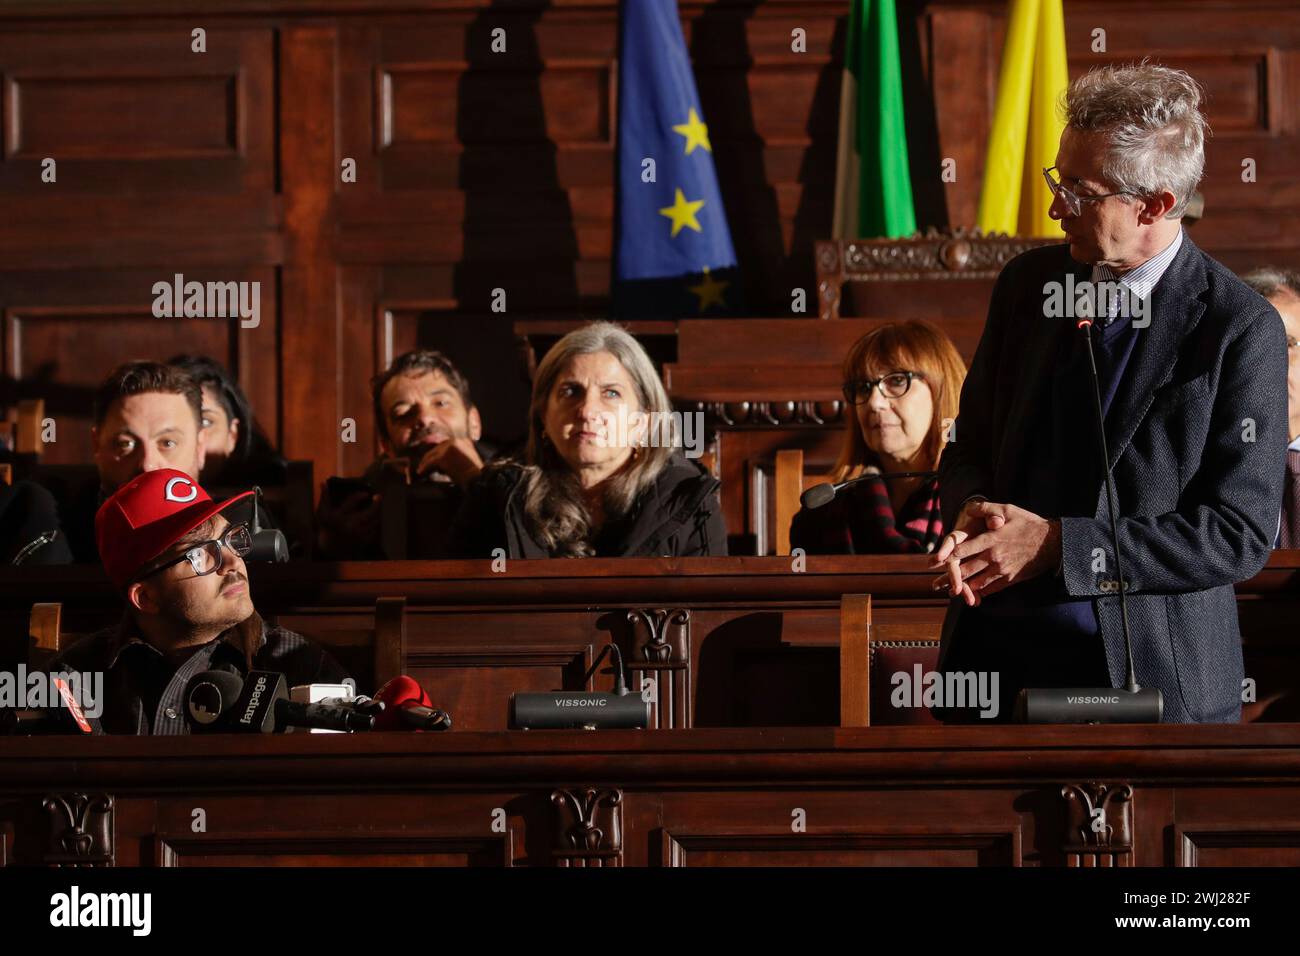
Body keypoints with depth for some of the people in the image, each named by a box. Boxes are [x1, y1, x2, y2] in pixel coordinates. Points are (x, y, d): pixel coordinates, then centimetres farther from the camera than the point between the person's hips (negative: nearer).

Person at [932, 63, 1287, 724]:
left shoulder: (1242, 329, -12)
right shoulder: (1027, 282, 4)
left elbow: (1241, 535, -14)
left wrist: (1056, 544, -20)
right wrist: (970, 515, -12)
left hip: (1149, 669, -4)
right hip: (995, 645, 4)